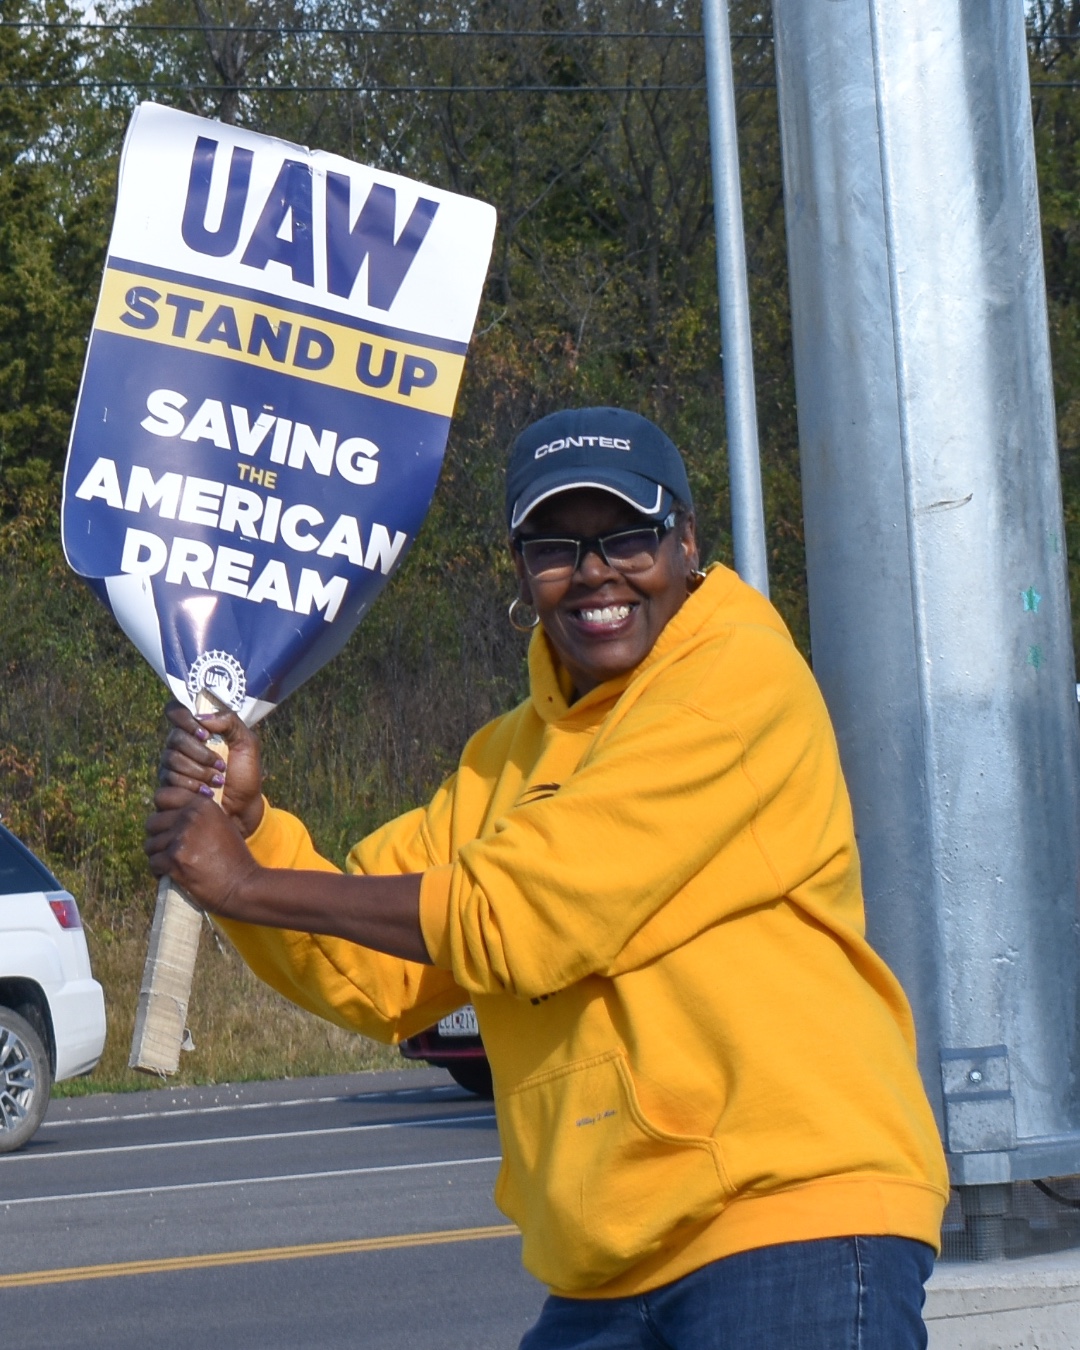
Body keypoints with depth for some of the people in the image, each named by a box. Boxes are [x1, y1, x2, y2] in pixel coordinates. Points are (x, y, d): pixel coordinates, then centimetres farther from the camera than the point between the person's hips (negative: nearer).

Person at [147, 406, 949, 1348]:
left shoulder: (739, 674, -8)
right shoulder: (508, 758, 18)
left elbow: (517, 918, -13)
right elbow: (375, 972, 12)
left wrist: (247, 885, -7)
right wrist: (244, 825, -4)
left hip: (794, 1221, -7)